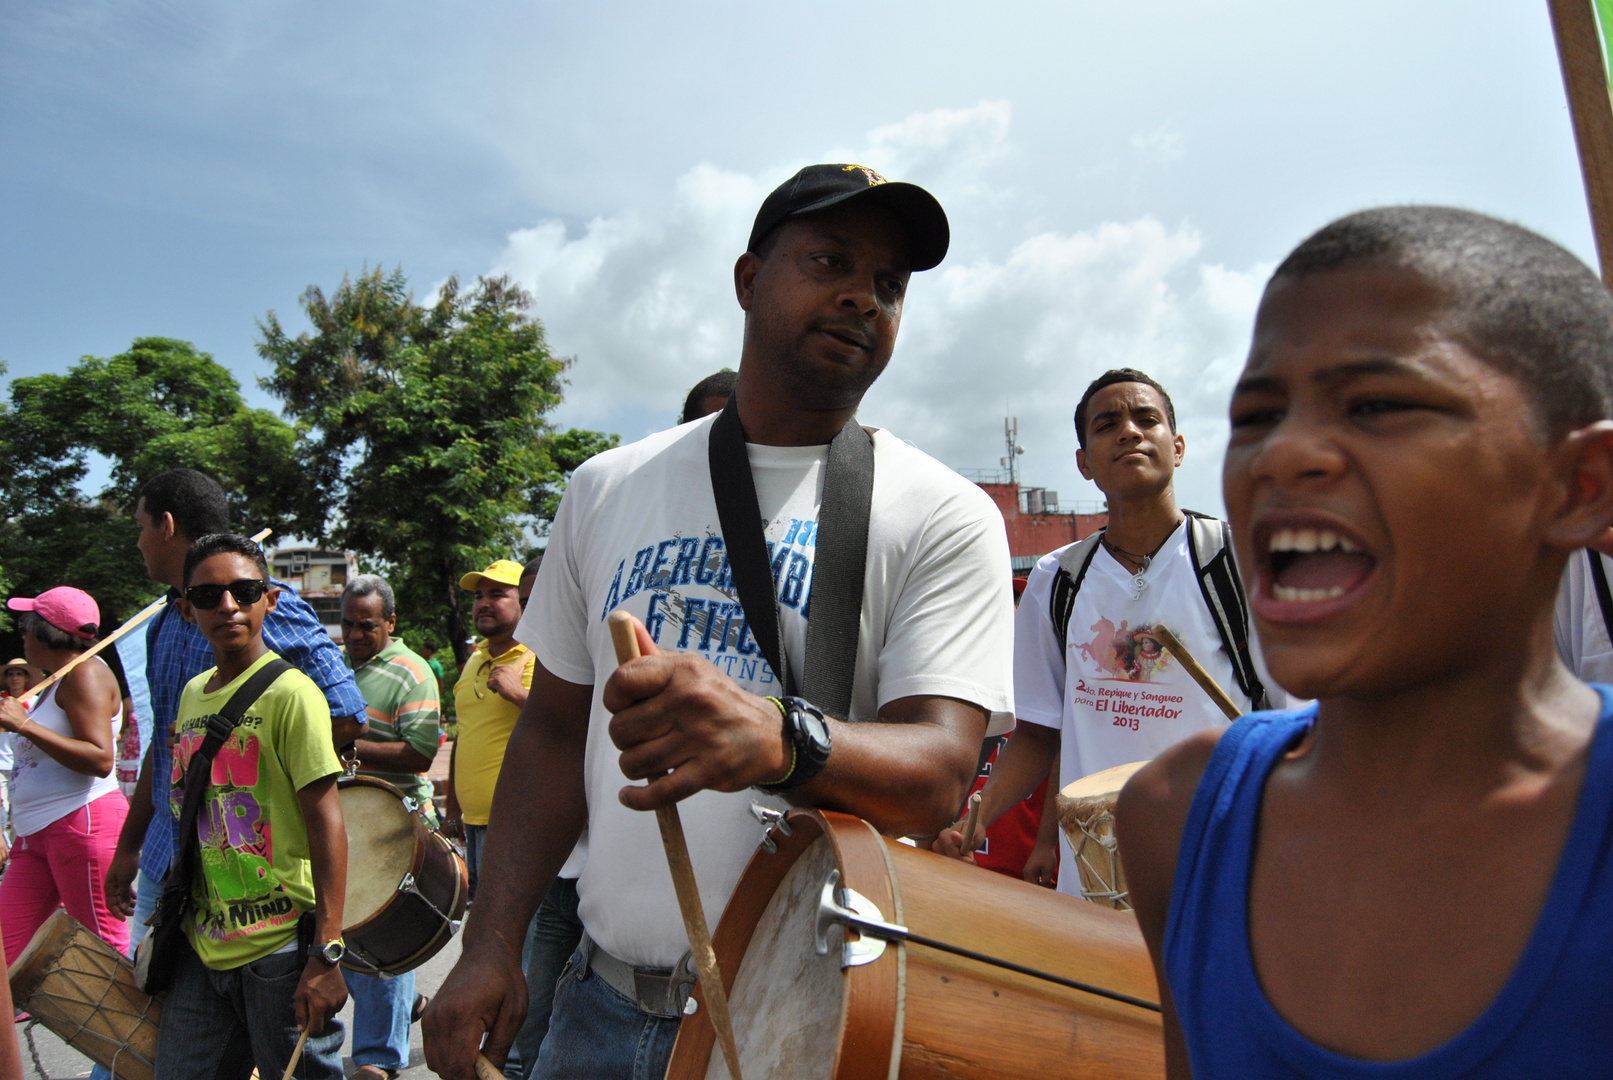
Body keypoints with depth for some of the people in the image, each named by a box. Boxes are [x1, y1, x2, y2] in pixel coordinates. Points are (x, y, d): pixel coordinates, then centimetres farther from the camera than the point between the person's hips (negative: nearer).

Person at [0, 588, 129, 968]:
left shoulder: (85, 671, -8)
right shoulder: (58, 681, 22)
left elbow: (100, 759, -20)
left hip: (84, 823, -10)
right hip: (38, 834, 10)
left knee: (106, 949, -8)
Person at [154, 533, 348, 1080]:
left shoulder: (289, 692, -14)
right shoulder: (192, 694, 8)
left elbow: (325, 819, -18)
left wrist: (326, 953, -20)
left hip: (279, 949, -6)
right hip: (201, 946, 7)